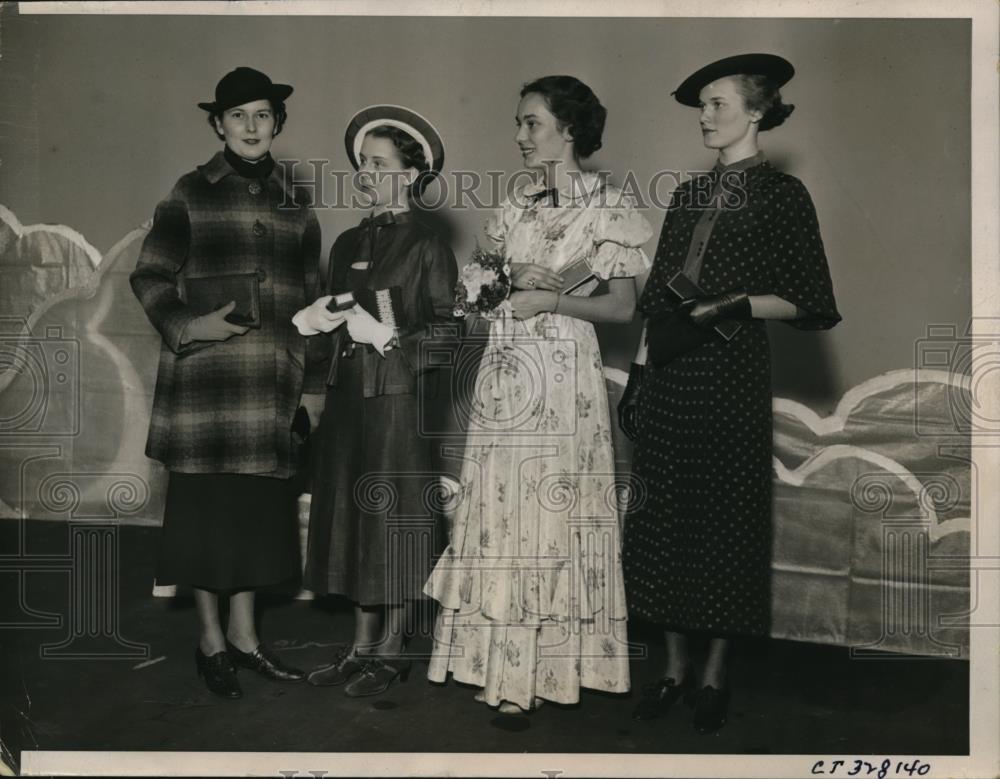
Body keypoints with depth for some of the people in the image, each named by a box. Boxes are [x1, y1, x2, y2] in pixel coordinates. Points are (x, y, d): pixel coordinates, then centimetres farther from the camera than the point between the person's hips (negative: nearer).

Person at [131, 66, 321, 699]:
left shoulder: (294, 207, 13)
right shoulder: (192, 194, 2)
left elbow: (311, 293, 18)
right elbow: (149, 277, 2)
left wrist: (301, 354, 9)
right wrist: (187, 327, -13)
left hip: (271, 382, 4)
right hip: (204, 376, -3)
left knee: (258, 506, 8)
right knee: (205, 504, 3)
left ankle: (244, 634, 23)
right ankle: (211, 640, 18)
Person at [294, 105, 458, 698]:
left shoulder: (426, 244, -5)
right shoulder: (350, 243, 15)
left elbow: (447, 331, -9)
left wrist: (389, 339, -18)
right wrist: (319, 318, -1)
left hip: (400, 398, -7)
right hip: (350, 398, 7)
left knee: (395, 518, 0)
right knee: (356, 515, 10)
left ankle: (392, 650, 13)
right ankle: (363, 644, 21)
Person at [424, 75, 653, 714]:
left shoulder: (607, 205, -2)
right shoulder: (519, 202, 14)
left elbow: (622, 307, -4)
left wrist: (548, 297, -12)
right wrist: (515, 277, -5)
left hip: (561, 375, -5)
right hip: (505, 371, 5)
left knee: (550, 508, -2)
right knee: (501, 508, 6)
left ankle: (543, 667, 10)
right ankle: (502, 661, 17)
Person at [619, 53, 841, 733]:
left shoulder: (783, 195, -2)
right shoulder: (691, 194, 14)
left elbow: (803, 301, -4)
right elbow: (661, 292, 14)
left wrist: (733, 305, -18)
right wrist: (639, 370, 8)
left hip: (731, 376, -5)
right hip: (669, 376, 5)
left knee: (726, 517, 2)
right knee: (665, 516, 7)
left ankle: (715, 674, 17)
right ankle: (676, 664, 21)